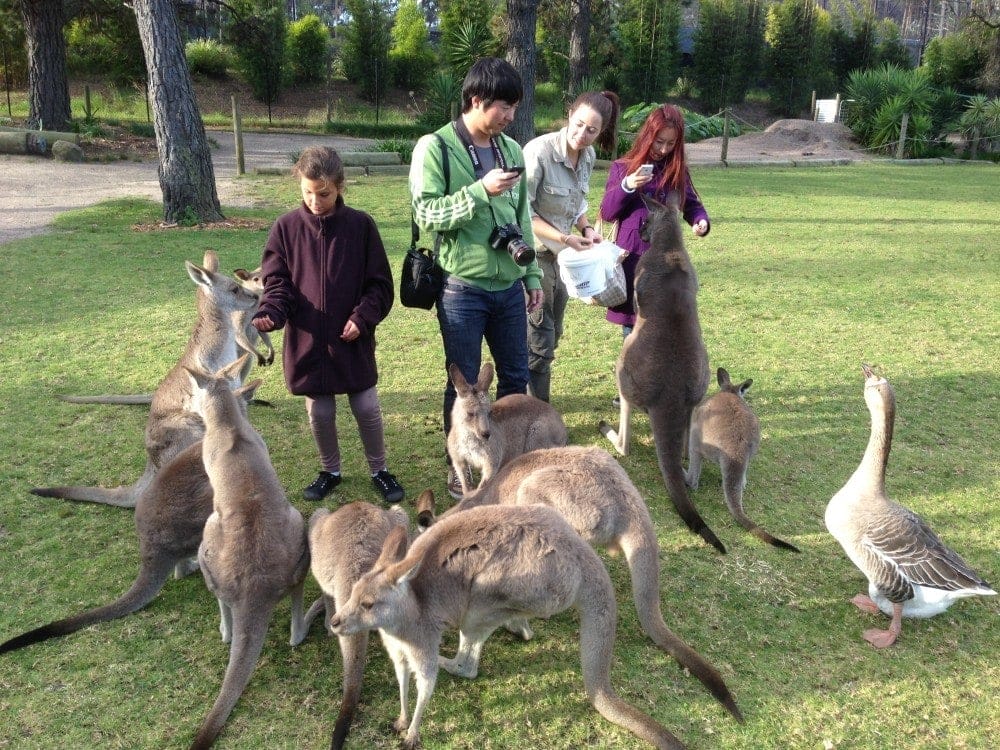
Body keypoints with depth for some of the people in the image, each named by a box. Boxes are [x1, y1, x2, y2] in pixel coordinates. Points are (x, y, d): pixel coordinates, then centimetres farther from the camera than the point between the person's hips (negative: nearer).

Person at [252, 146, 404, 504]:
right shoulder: (286, 227, -2)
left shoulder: (360, 225, -4)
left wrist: (362, 317, -14)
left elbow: (380, 284, -1)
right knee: (319, 411, 11)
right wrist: (270, 313, -21)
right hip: (307, 340, 1)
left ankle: (379, 470, 27)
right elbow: (277, 283, -2)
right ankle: (330, 471, 33)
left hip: (353, 340, -1)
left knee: (366, 407, 6)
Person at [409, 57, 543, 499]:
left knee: (516, 377, 15)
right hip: (462, 288, -5)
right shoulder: (434, 148, -8)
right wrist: (481, 190, -23)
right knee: (464, 383, 6)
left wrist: (532, 275, 15)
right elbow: (425, 213, -15)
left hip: (509, 287, 6)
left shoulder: (512, 149, 10)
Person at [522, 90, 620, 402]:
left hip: (559, 255, 8)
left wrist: (586, 228, -4)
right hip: (534, 254, -8)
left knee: (551, 336, 16)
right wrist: (565, 238, -22)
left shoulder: (588, 156, 1)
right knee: (538, 342, -2)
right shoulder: (539, 151, -21)